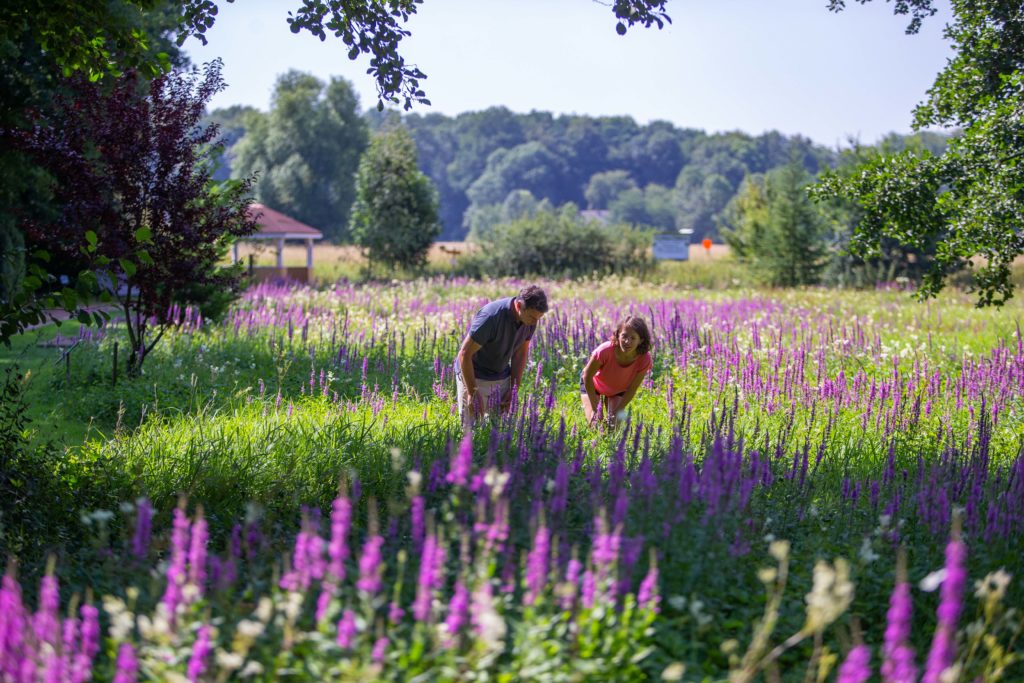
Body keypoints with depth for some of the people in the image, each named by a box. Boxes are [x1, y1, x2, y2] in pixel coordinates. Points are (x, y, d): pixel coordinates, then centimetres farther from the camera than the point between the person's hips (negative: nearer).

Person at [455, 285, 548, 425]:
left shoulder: (530, 319, -10)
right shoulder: (491, 317, -29)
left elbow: (521, 352, 5)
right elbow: (465, 354, -24)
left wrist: (514, 389, -1)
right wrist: (472, 393, -23)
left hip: (502, 377, 6)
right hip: (474, 376, -6)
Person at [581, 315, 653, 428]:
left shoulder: (644, 359, -34)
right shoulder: (605, 351, -41)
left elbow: (632, 389, -20)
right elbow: (587, 376, -26)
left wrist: (616, 412, -19)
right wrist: (595, 408, -22)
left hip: (618, 390, 2)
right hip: (593, 384, -2)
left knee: (614, 425, -7)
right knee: (594, 423, -13)